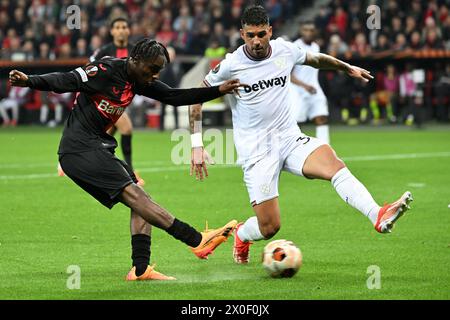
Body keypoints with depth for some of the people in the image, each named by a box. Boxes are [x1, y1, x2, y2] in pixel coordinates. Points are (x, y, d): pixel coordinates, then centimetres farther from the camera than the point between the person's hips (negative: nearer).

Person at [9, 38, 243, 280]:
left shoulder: (139, 81, 11)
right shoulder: (106, 71, -15)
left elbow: (176, 97, 14)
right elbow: (66, 81, -20)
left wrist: (219, 90, 9)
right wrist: (28, 81, -35)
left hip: (98, 148, 10)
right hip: (79, 148, -10)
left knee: (140, 204, 1)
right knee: (132, 194, -19)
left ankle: (140, 269, -1)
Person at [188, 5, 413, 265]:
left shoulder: (285, 50, 1)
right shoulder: (231, 65, -9)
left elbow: (316, 59, 24)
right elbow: (197, 97, 1)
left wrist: (348, 68, 38)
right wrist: (197, 146, -5)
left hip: (290, 139, 3)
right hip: (256, 151, -3)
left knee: (333, 163, -29)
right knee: (269, 228, -8)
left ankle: (379, 217, -45)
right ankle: (240, 235, 29)